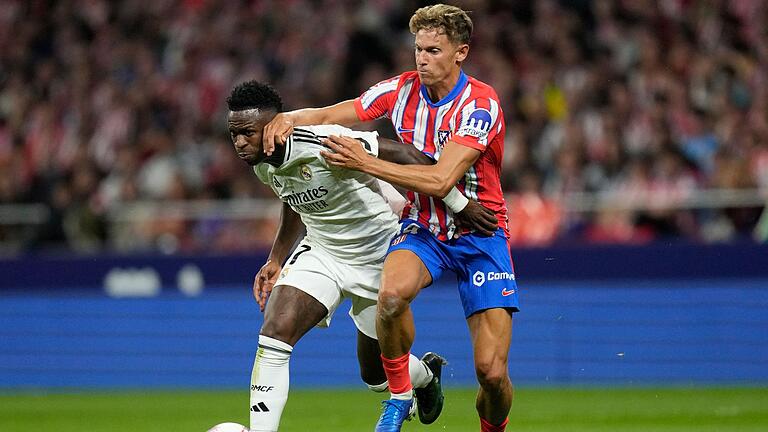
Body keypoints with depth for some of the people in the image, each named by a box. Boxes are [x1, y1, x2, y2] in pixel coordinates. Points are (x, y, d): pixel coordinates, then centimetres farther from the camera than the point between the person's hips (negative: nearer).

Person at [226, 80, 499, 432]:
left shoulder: (322, 144, -33)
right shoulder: (262, 164, -8)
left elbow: (403, 155, -28)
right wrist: (276, 261, 12)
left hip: (376, 256, -5)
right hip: (319, 253, 5)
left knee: (376, 373, 11)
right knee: (274, 333, -21)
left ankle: (426, 374, 48)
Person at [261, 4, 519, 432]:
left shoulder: (481, 103, -18)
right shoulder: (403, 89, -3)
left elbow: (441, 180, -27)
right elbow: (328, 116, 2)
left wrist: (366, 162, -29)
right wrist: (290, 117, -21)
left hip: (480, 233, -3)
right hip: (423, 229, 3)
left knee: (492, 372, -13)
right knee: (392, 292, -34)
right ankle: (400, 395, -11)